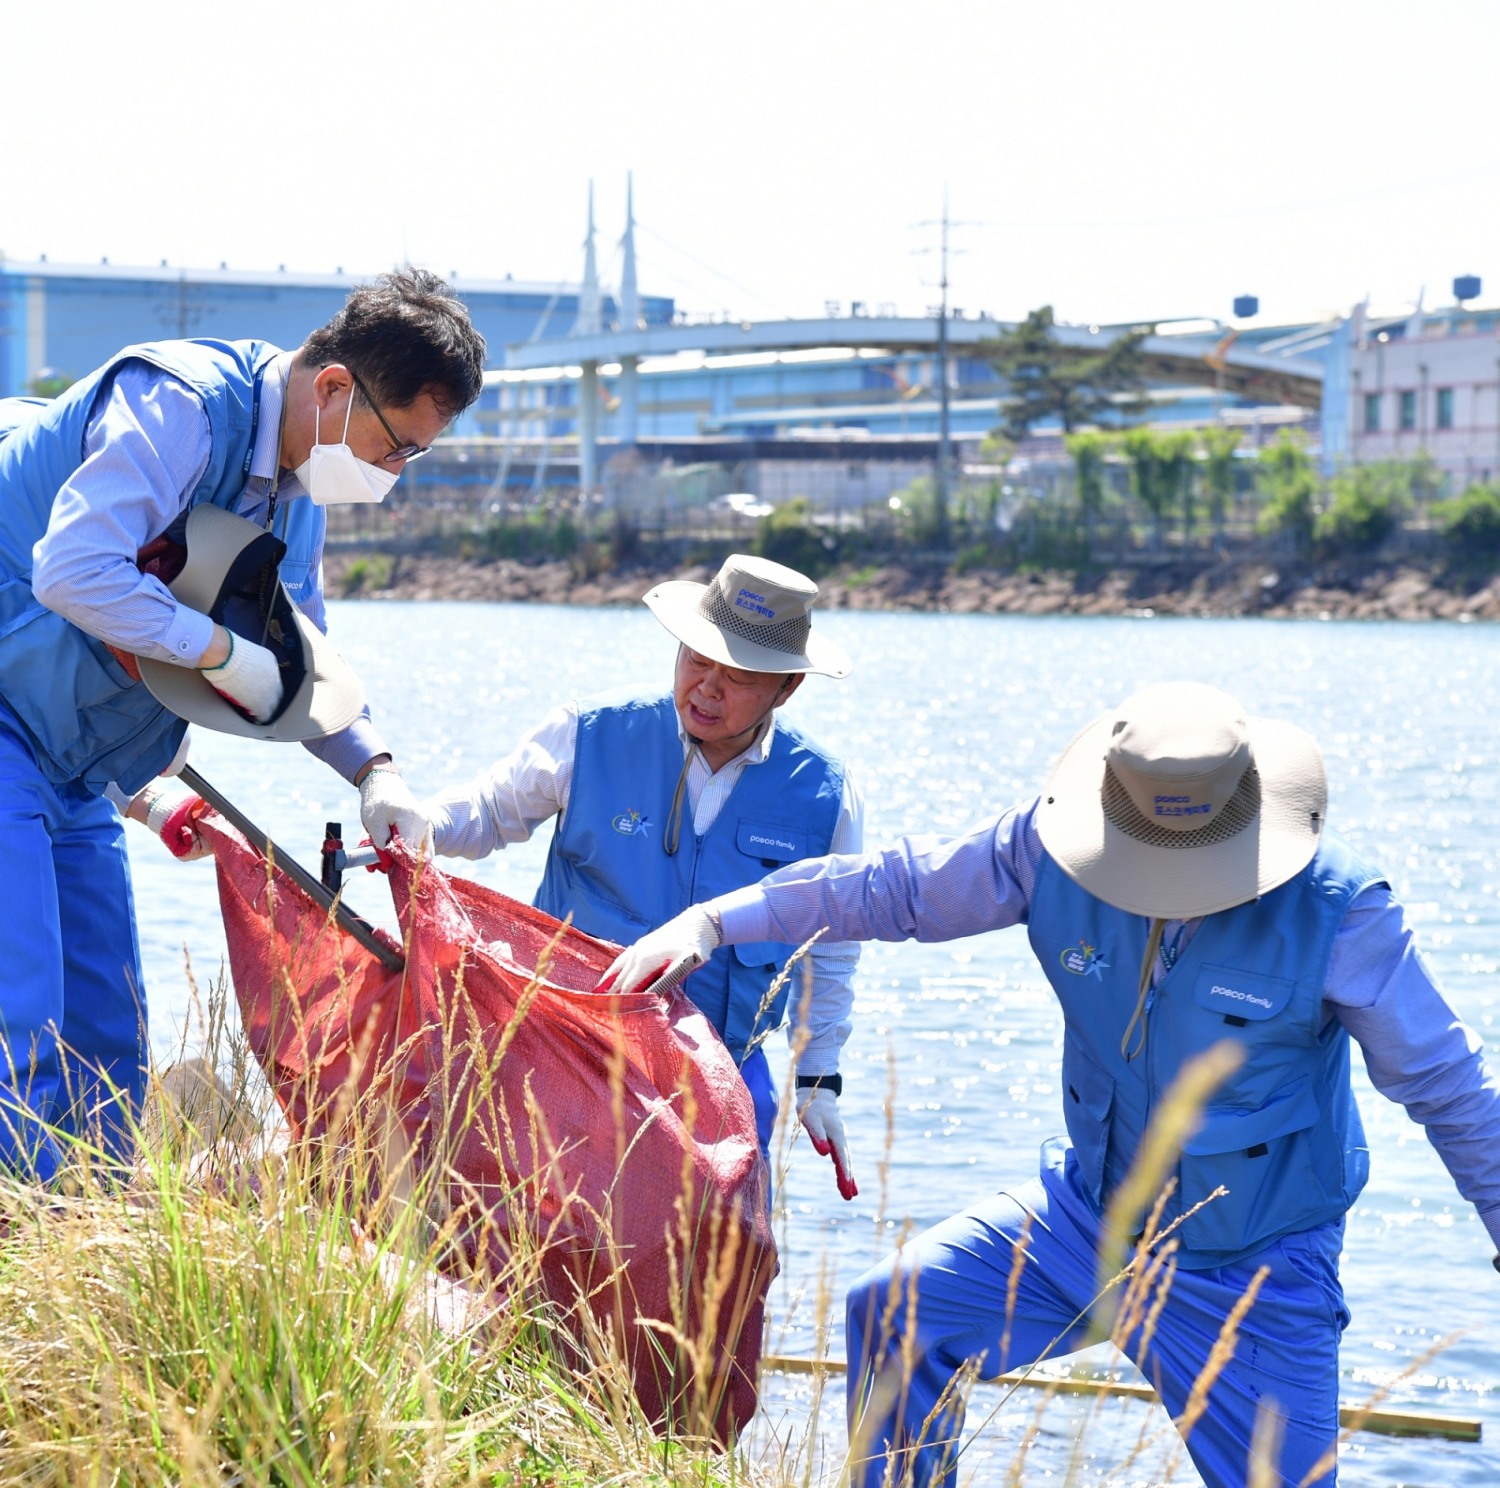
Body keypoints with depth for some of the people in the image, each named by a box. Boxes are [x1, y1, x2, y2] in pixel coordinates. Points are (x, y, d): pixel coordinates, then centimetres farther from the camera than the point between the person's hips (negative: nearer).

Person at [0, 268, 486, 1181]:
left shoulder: (300, 485, 9)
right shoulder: (176, 406, -20)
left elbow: (298, 660, 21)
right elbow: (74, 572, -32)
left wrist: (373, 768, 5)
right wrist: (221, 650, -21)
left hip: (75, 772, 9)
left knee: (106, 1049, 7)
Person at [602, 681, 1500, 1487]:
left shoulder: (1339, 910, -23)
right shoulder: (1055, 852, -14)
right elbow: (899, 888, 0)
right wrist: (714, 922, -1)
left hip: (1250, 1280, -3)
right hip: (1089, 1214, 4)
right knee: (896, 1319, -7)